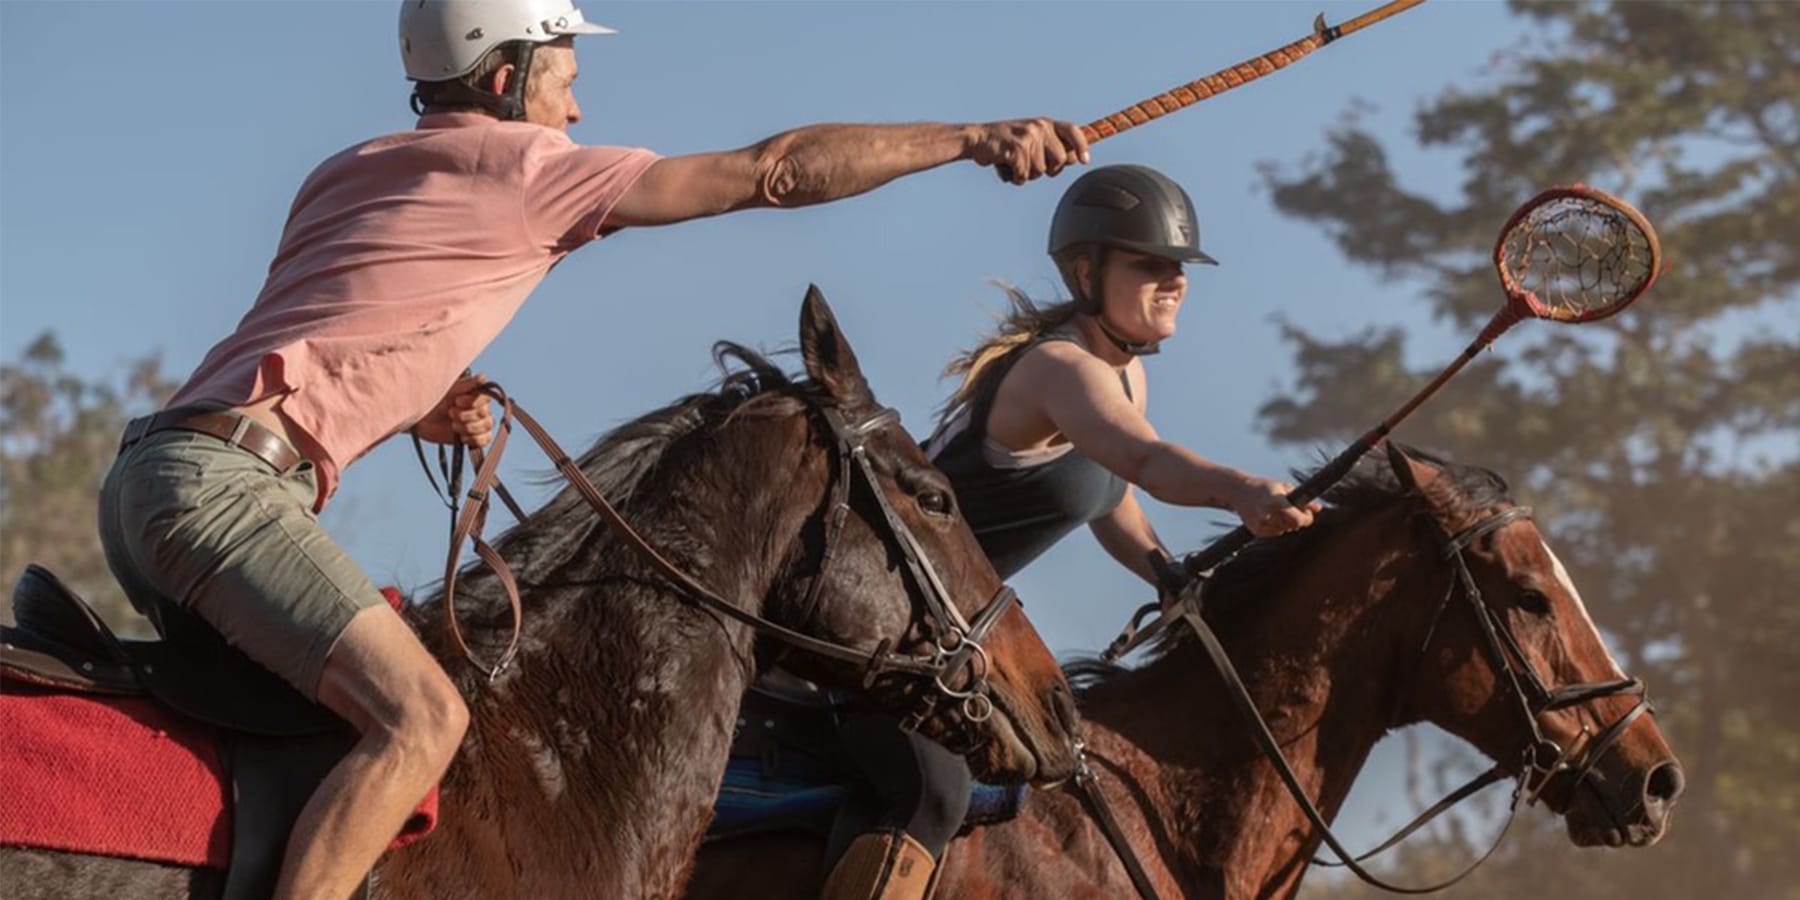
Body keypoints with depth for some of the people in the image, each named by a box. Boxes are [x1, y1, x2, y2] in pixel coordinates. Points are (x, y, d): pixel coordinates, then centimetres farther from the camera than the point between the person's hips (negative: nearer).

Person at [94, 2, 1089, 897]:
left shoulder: (344, 175, 23)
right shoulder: (525, 166, -2)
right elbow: (778, 170, -2)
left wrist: (414, 410, 11)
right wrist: (972, 137, 2)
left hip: (147, 480, 10)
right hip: (220, 482, -10)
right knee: (420, 718, -20)